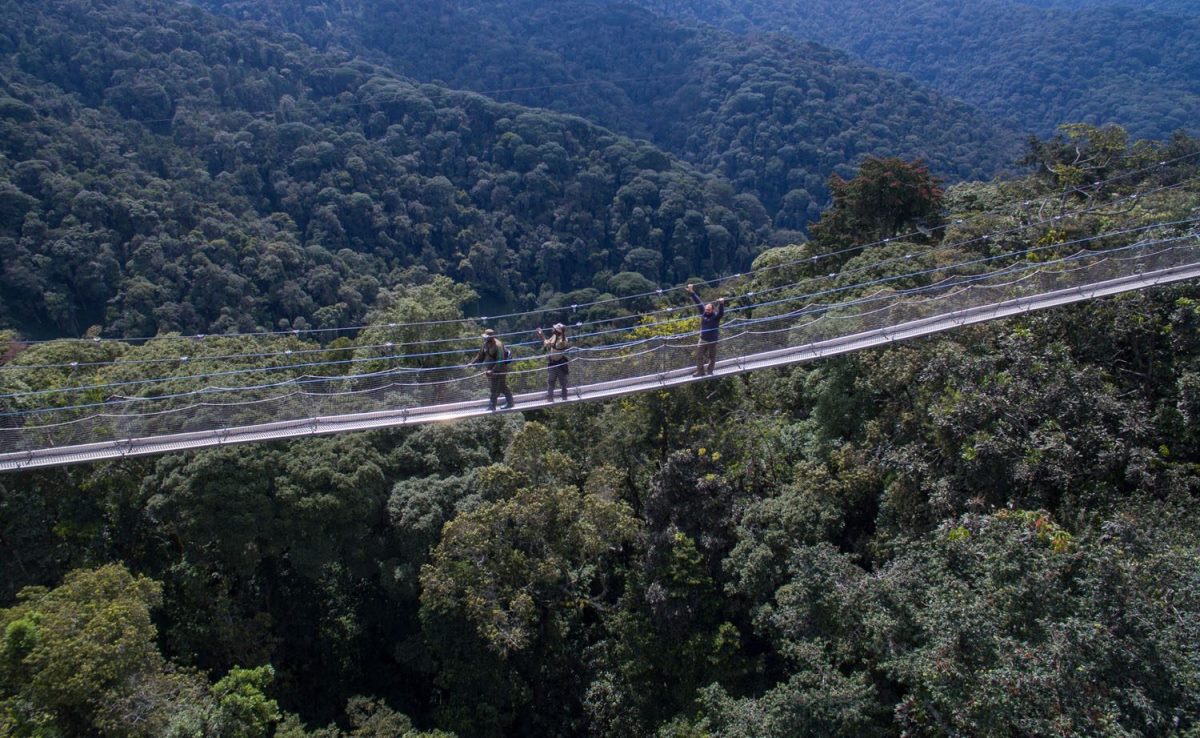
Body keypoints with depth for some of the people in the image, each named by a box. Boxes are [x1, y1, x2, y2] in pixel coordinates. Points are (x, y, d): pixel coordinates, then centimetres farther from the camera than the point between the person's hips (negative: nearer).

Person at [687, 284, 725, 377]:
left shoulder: (716, 316, -15)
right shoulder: (703, 312, -5)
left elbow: (721, 313, -37)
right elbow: (698, 302, -4)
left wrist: (721, 304, -56)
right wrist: (691, 292, -6)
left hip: (712, 341, -4)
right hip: (703, 340, 4)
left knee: (712, 357, 11)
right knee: (699, 356, 5)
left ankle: (710, 371, 28)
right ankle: (700, 371, 18)